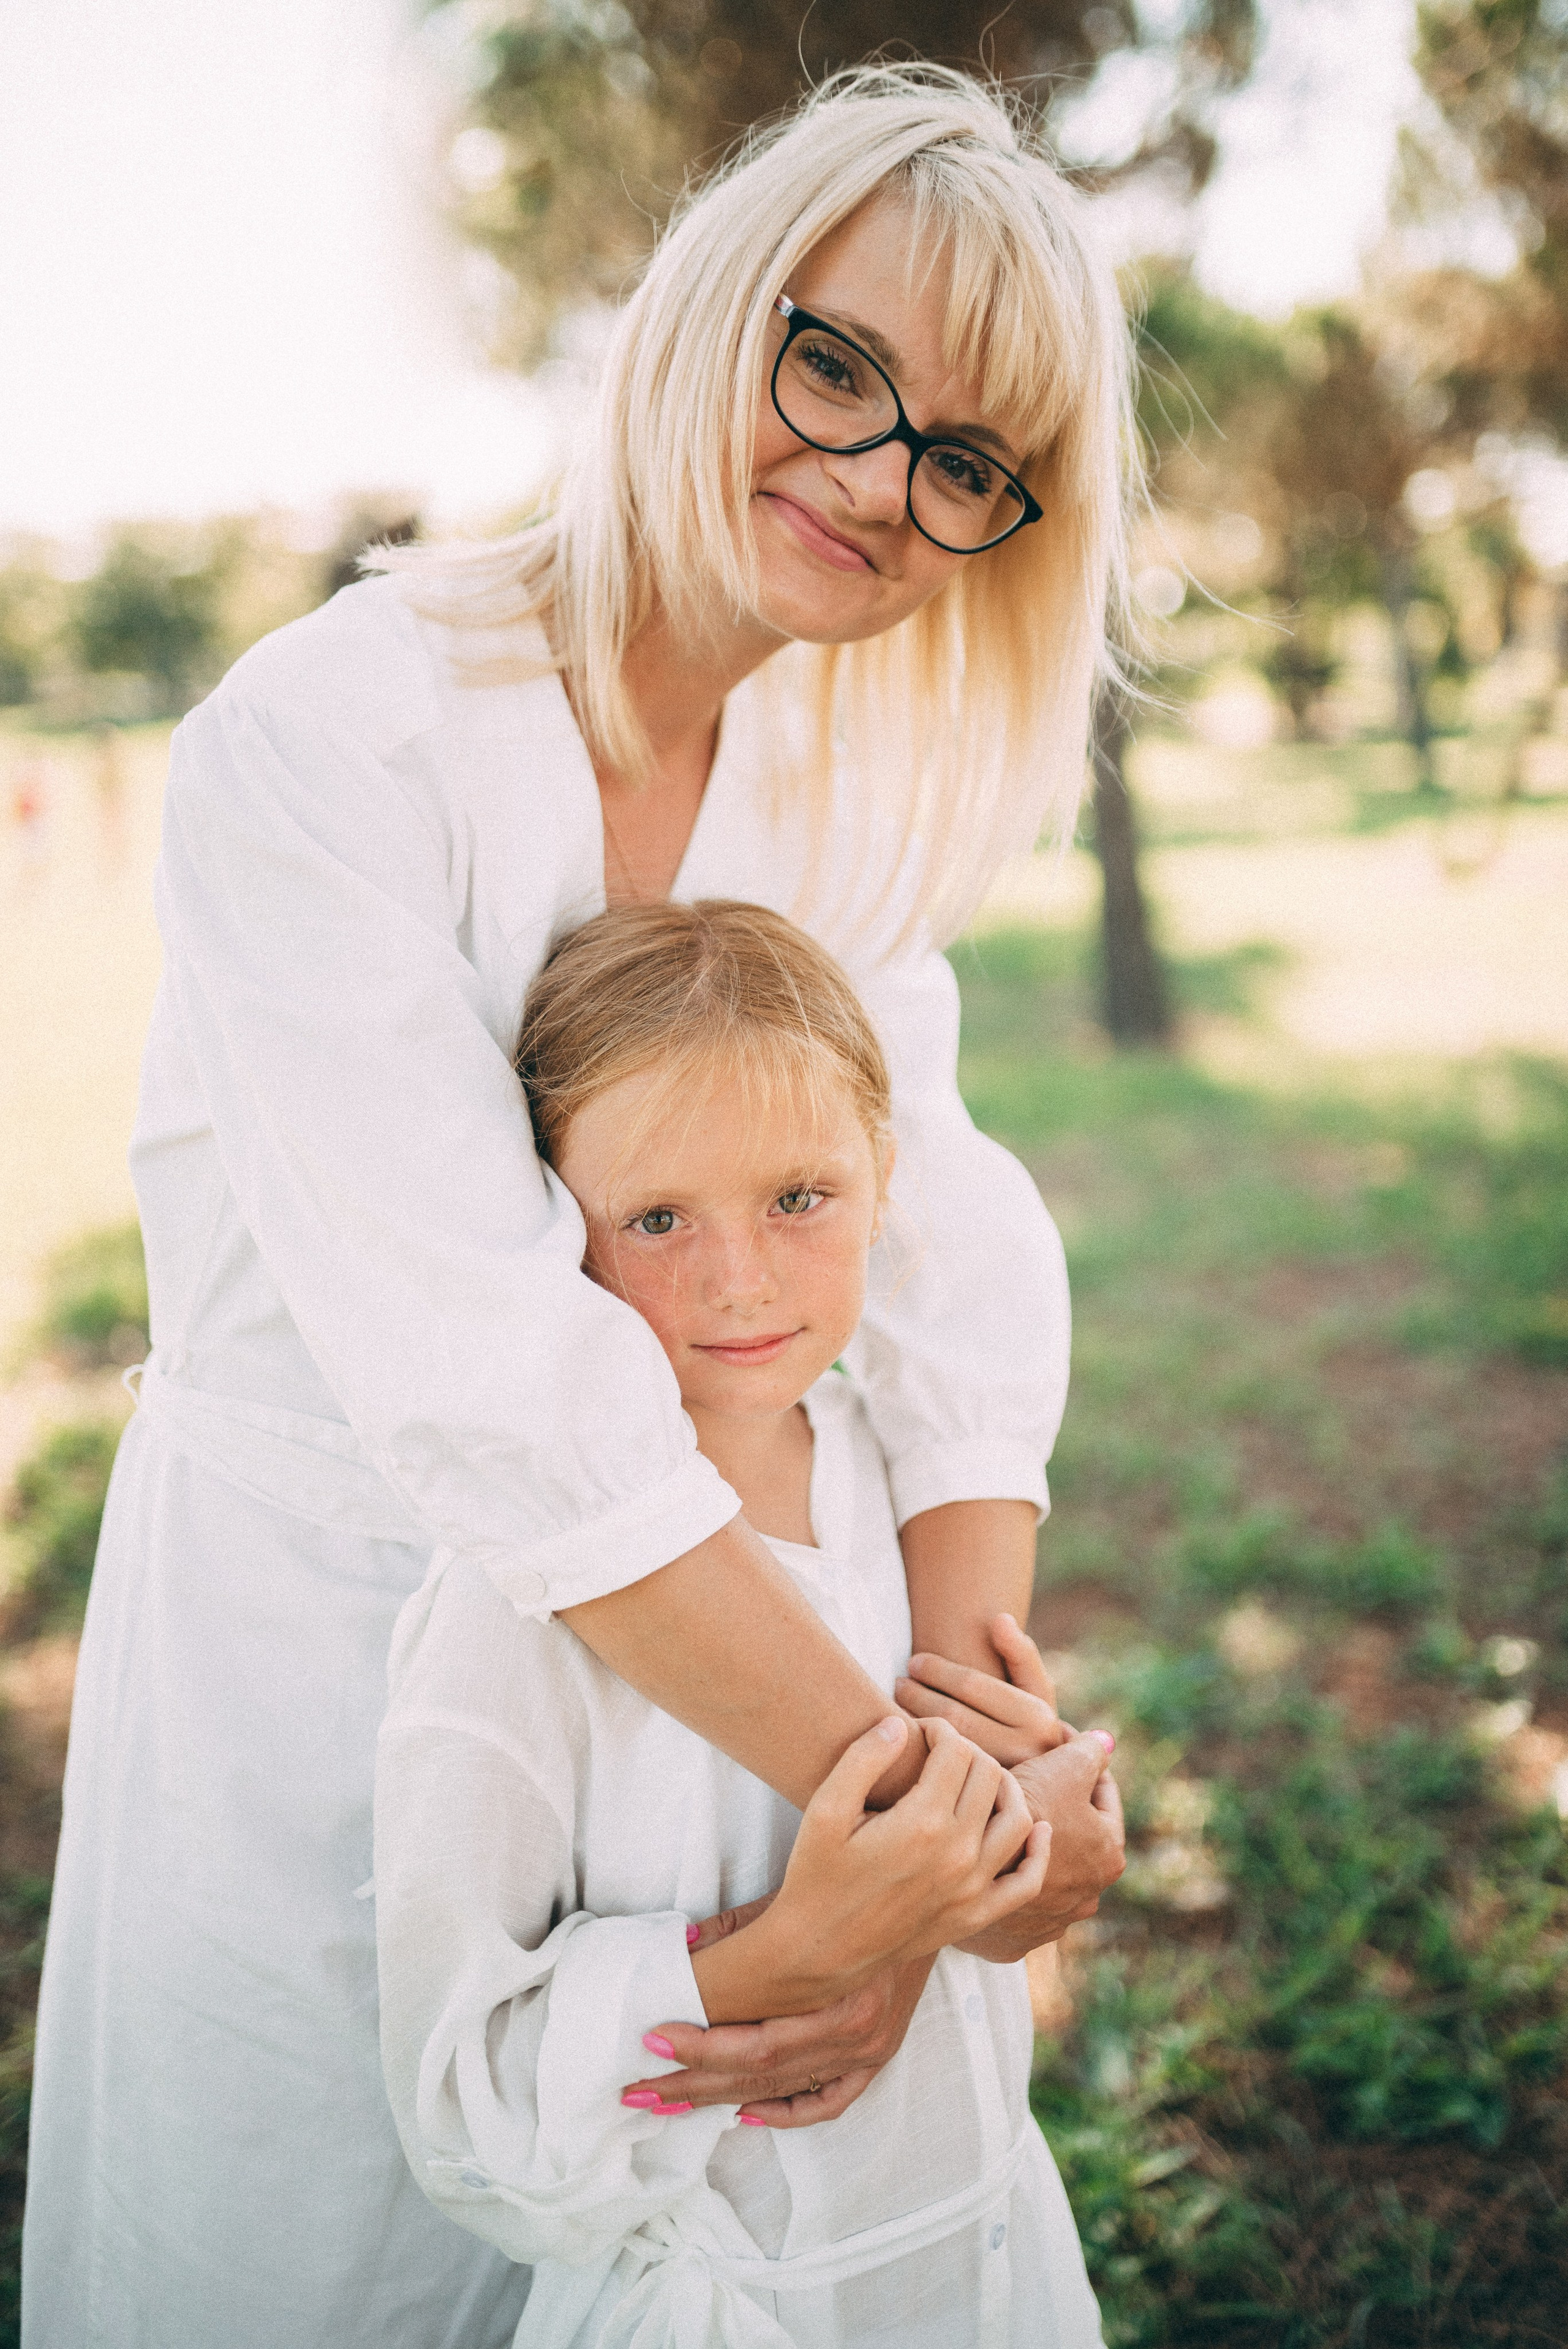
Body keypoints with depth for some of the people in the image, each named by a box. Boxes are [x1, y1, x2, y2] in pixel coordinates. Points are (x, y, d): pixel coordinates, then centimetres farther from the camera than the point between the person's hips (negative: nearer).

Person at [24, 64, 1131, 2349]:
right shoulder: (324, 740, -23)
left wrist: (940, 1841, -22)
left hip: (652, 1651, 5)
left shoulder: (836, 806, -2)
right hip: (303, 1630, -4)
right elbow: (481, 1379, -30)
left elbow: (957, 1261, -11)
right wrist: (899, 1790, -27)